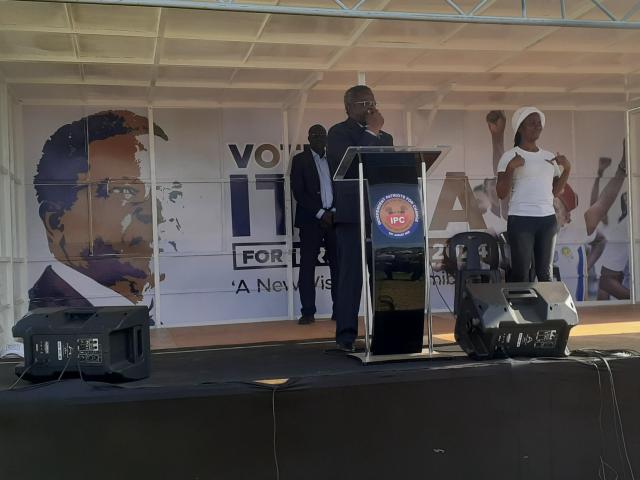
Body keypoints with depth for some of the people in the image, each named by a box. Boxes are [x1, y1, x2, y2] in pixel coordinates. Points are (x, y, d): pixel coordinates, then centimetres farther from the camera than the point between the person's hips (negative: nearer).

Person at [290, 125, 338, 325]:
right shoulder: (300, 160, 4)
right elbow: (298, 192, -4)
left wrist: (334, 212, -4)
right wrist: (321, 214, -11)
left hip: (334, 217, 3)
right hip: (311, 219, -3)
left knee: (338, 264, -1)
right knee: (307, 265, -4)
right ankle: (308, 312, -1)